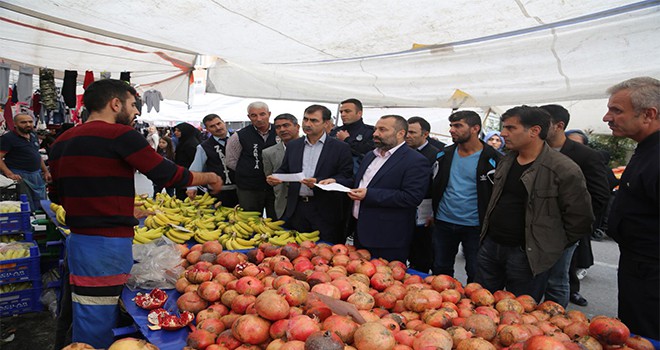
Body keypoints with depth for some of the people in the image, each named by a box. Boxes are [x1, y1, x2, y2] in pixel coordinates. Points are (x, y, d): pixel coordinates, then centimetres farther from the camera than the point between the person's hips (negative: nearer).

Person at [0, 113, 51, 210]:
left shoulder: (33, 136, 13)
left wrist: (46, 171, 17)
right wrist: (9, 174, -25)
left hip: (38, 175, 7)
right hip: (20, 177, -7)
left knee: (42, 206, 10)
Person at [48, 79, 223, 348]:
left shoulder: (62, 141, 13)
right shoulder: (120, 134, -12)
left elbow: (59, 193, 21)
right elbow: (167, 174, -12)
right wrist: (208, 178, 5)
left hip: (78, 241, 9)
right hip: (108, 244, -8)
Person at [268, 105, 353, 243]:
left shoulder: (340, 148, -2)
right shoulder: (293, 145, 13)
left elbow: (347, 179, -8)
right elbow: (284, 170, 18)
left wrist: (317, 182, -20)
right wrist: (275, 178, -6)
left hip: (325, 212, -4)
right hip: (296, 209, 4)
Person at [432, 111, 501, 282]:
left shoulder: (491, 159, -9)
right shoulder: (445, 154, 4)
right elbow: (434, 186, 11)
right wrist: (433, 212, 4)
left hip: (474, 227, -4)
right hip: (443, 223, 4)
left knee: (476, 275, 10)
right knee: (440, 272, 15)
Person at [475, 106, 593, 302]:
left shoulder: (565, 170, -15)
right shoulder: (506, 162, 8)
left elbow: (579, 219, -11)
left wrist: (551, 248, -4)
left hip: (527, 255, -6)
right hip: (490, 245, 6)